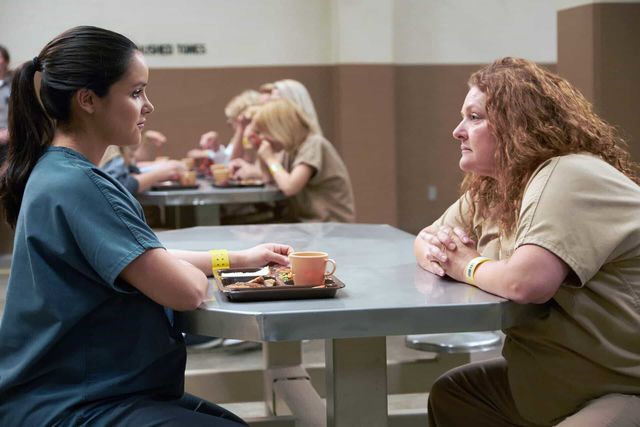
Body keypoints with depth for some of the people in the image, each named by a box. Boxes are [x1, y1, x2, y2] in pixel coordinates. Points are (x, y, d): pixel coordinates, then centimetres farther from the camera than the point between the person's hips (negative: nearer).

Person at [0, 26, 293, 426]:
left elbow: (146, 260, 21)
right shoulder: (75, 187, -24)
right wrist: (195, 270, -3)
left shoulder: (62, 172, 8)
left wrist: (236, 258, 17)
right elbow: (187, 290, -26)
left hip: (88, 390, 10)